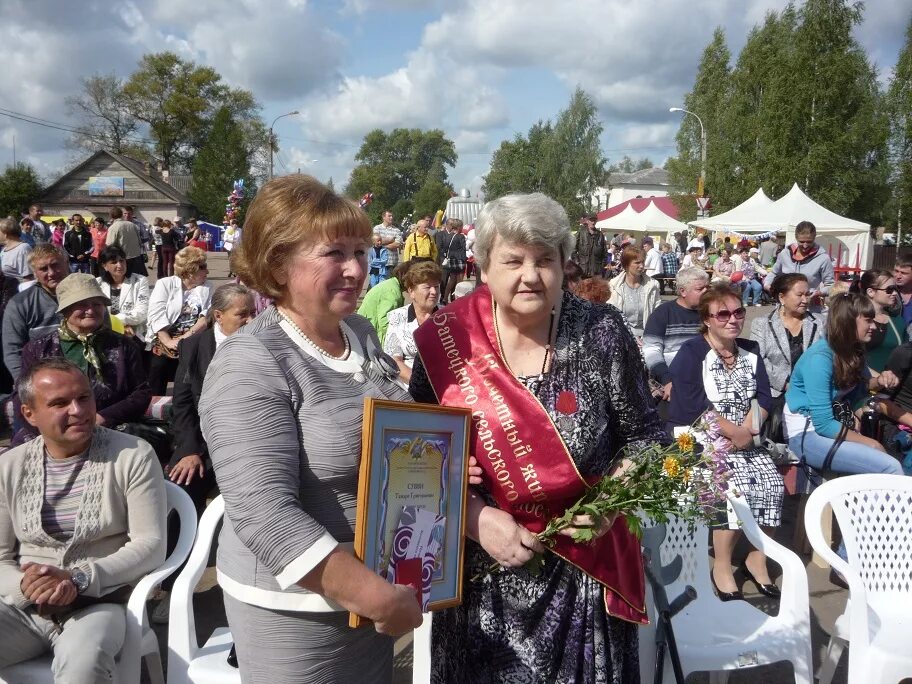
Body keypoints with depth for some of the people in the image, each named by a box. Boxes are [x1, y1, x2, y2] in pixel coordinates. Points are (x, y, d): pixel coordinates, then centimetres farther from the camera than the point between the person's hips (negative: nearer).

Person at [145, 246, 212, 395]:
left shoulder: (207, 287, 11)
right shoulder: (164, 284, 4)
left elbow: (206, 316, -1)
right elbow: (157, 316, -8)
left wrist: (187, 336, -16)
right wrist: (168, 342, -21)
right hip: (164, 338, -1)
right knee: (160, 362, -20)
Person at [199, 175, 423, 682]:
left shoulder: (361, 332, 2)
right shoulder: (250, 366, -20)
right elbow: (265, 516, -27)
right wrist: (378, 596, -26)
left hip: (376, 589, 7)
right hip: (297, 609, -7)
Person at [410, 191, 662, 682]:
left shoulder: (601, 333, -8)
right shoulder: (446, 340, -9)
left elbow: (642, 434, 2)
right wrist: (477, 519, -16)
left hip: (585, 570, 0)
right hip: (480, 574, 1)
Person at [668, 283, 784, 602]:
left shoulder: (750, 351, 12)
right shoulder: (691, 353, -8)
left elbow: (764, 396, 4)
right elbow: (694, 405, -19)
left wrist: (747, 430, -14)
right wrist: (734, 431, -18)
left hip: (745, 439, 6)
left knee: (773, 484, -17)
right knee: (738, 487, -27)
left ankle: (757, 559, 2)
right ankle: (722, 564, -9)